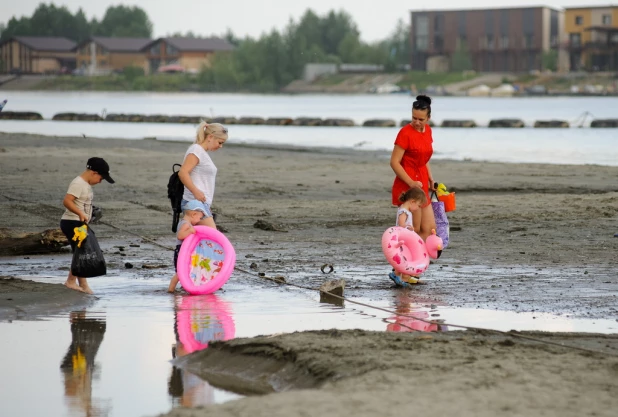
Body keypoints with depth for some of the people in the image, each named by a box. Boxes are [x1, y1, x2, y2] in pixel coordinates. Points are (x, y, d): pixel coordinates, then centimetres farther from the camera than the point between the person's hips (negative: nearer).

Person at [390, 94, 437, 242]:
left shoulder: (428, 131, 9)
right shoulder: (405, 133, -14)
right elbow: (394, 162, -17)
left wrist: (430, 179, 16)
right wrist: (411, 183, -22)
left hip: (421, 185, 8)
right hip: (407, 187, -8)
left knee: (429, 229, 7)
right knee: (414, 230, -5)